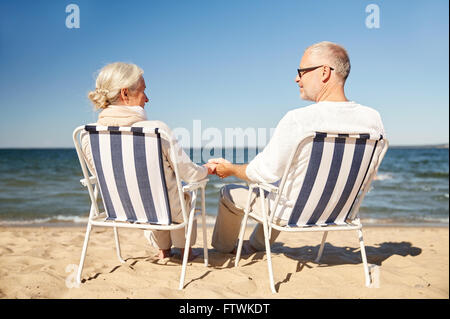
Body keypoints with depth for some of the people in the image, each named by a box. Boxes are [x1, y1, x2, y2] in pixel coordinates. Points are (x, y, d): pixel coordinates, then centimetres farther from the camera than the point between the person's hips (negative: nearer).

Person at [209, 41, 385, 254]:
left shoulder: (297, 120, -29)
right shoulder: (373, 119, -12)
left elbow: (264, 172, -19)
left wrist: (230, 168, 0)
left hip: (294, 214, -6)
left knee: (229, 193, 20)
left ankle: (223, 248, 47)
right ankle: (255, 246, 55)